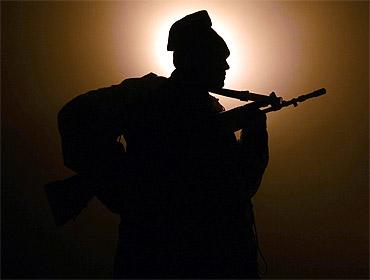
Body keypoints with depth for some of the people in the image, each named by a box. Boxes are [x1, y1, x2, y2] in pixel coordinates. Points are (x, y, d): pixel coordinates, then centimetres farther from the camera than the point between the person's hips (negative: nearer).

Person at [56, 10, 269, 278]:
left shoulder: (213, 110, 15)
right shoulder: (147, 95, -3)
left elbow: (241, 183, 13)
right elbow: (77, 116, -16)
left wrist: (254, 130, -1)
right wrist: (128, 185, -18)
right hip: (156, 245, -6)